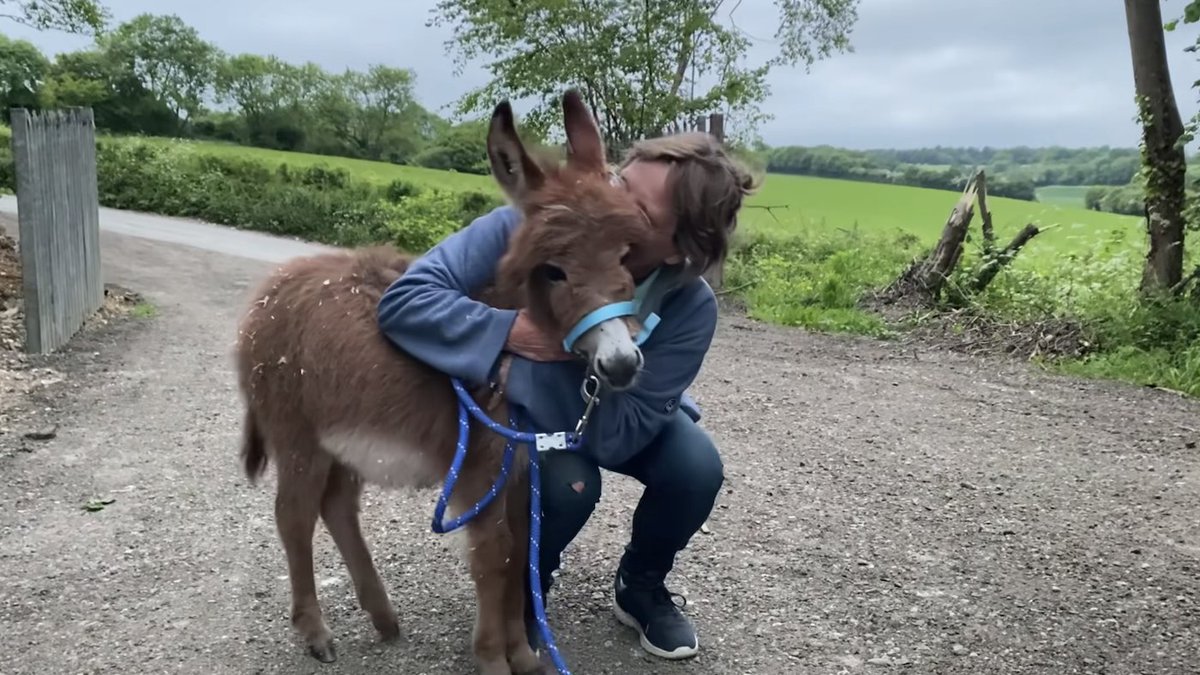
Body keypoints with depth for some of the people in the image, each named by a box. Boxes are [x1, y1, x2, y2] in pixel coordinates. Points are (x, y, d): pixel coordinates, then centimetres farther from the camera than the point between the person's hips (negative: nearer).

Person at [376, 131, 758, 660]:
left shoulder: (690, 309, -33)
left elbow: (617, 434, -36)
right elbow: (405, 299, -37)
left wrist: (516, 369, -40)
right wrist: (510, 331, -47)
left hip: (615, 412, 1)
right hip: (520, 413, -1)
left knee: (696, 469, -24)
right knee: (569, 484, -30)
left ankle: (640, 587, 9)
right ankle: (521, 594, 6)